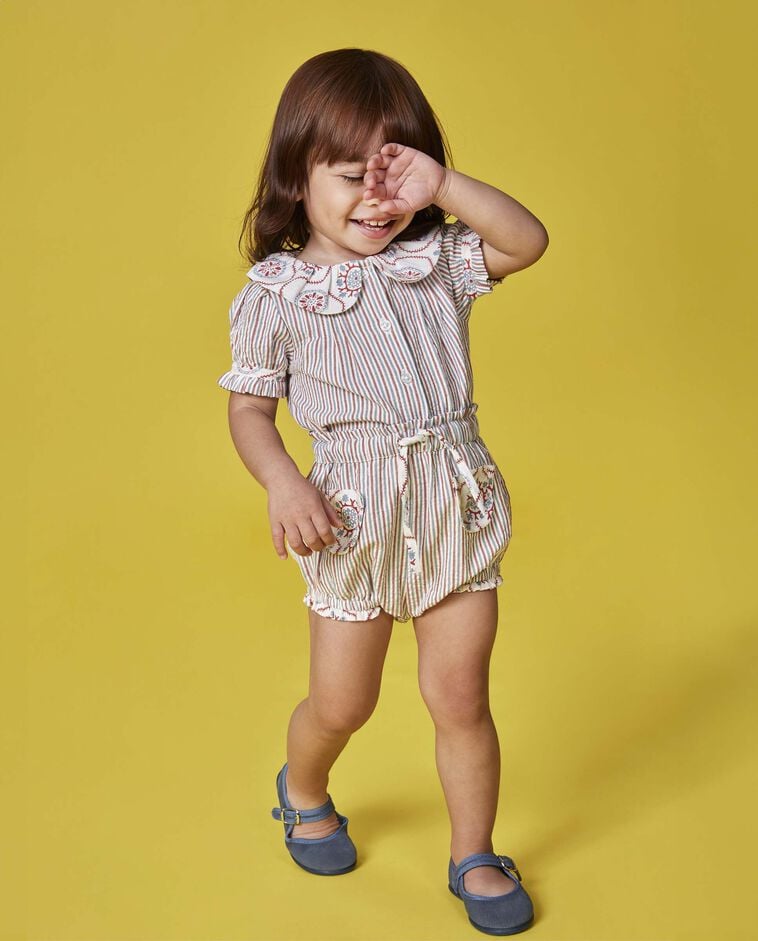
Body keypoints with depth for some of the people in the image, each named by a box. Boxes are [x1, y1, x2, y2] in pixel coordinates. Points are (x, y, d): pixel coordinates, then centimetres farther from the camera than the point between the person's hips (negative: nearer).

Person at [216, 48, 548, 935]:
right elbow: (249, 406, 0)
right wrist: (282, 482, -17)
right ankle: (302, 789, 46)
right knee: (339, 703, 11)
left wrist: (444, 185, -13)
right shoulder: (275, 294, -2)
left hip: (455, 501, 2)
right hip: (354, 515, -2)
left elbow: (528, 240, -5)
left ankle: (474, 857, 26)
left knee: (460, 695, 6)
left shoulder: (436, 259, 6)